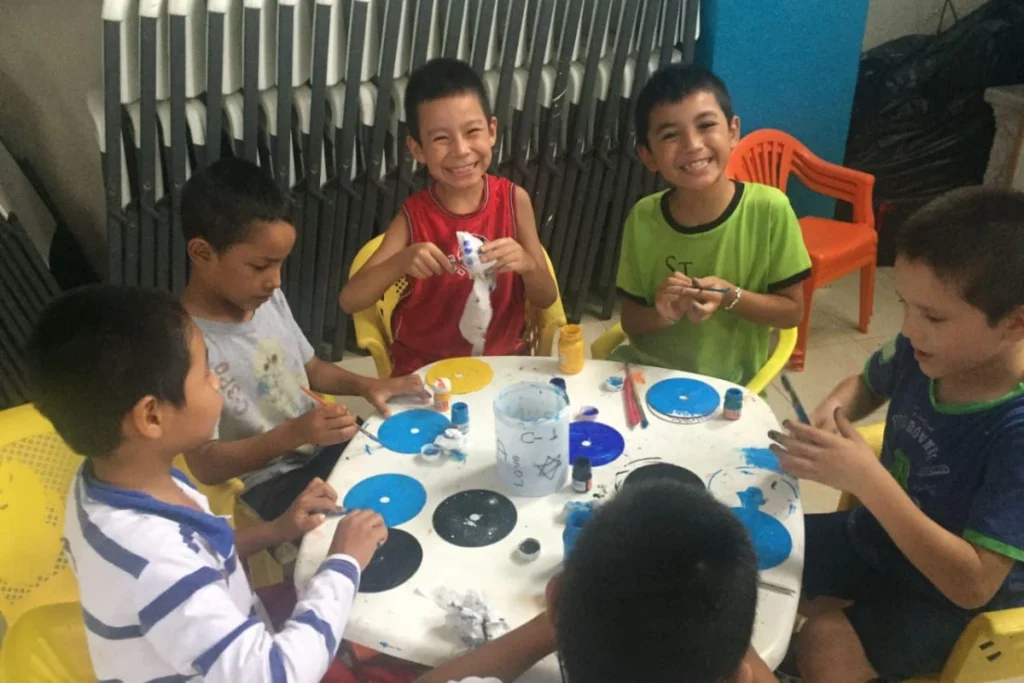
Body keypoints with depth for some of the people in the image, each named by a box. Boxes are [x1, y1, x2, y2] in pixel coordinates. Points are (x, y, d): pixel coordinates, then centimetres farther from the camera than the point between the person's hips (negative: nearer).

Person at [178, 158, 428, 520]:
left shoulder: (269, 299, 0)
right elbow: (205, 465, -20)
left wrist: (366, 385, -4)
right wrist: (293, 434, -31)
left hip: (326, 444, 7)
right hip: (267, 487, -7)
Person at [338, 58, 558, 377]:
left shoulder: (513, 200, -8)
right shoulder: (414, 216, -11)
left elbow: (546, 298, -3)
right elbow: (349, 300, -15)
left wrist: (527, 264, -24)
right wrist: (402, 261, -31)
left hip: (502, 360, 2)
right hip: (426, 368, -2)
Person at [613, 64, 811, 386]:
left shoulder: (769, 209, -14)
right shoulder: (642, 218, -9)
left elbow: (792, 310, -4)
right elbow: (630, 321, 0)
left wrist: (731, 296, -21)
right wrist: (661, 314, -21)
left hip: (729, 385, -1)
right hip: (646, 369, 2)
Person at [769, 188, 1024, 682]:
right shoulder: (923, 349, -16)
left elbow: (972, 584, -33)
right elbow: (866, 384, 8)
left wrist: (866, 479, -39)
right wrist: (830, 416, -15)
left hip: (953, 600, -6)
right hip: (875, 536, 6)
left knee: (825, 643, -25)